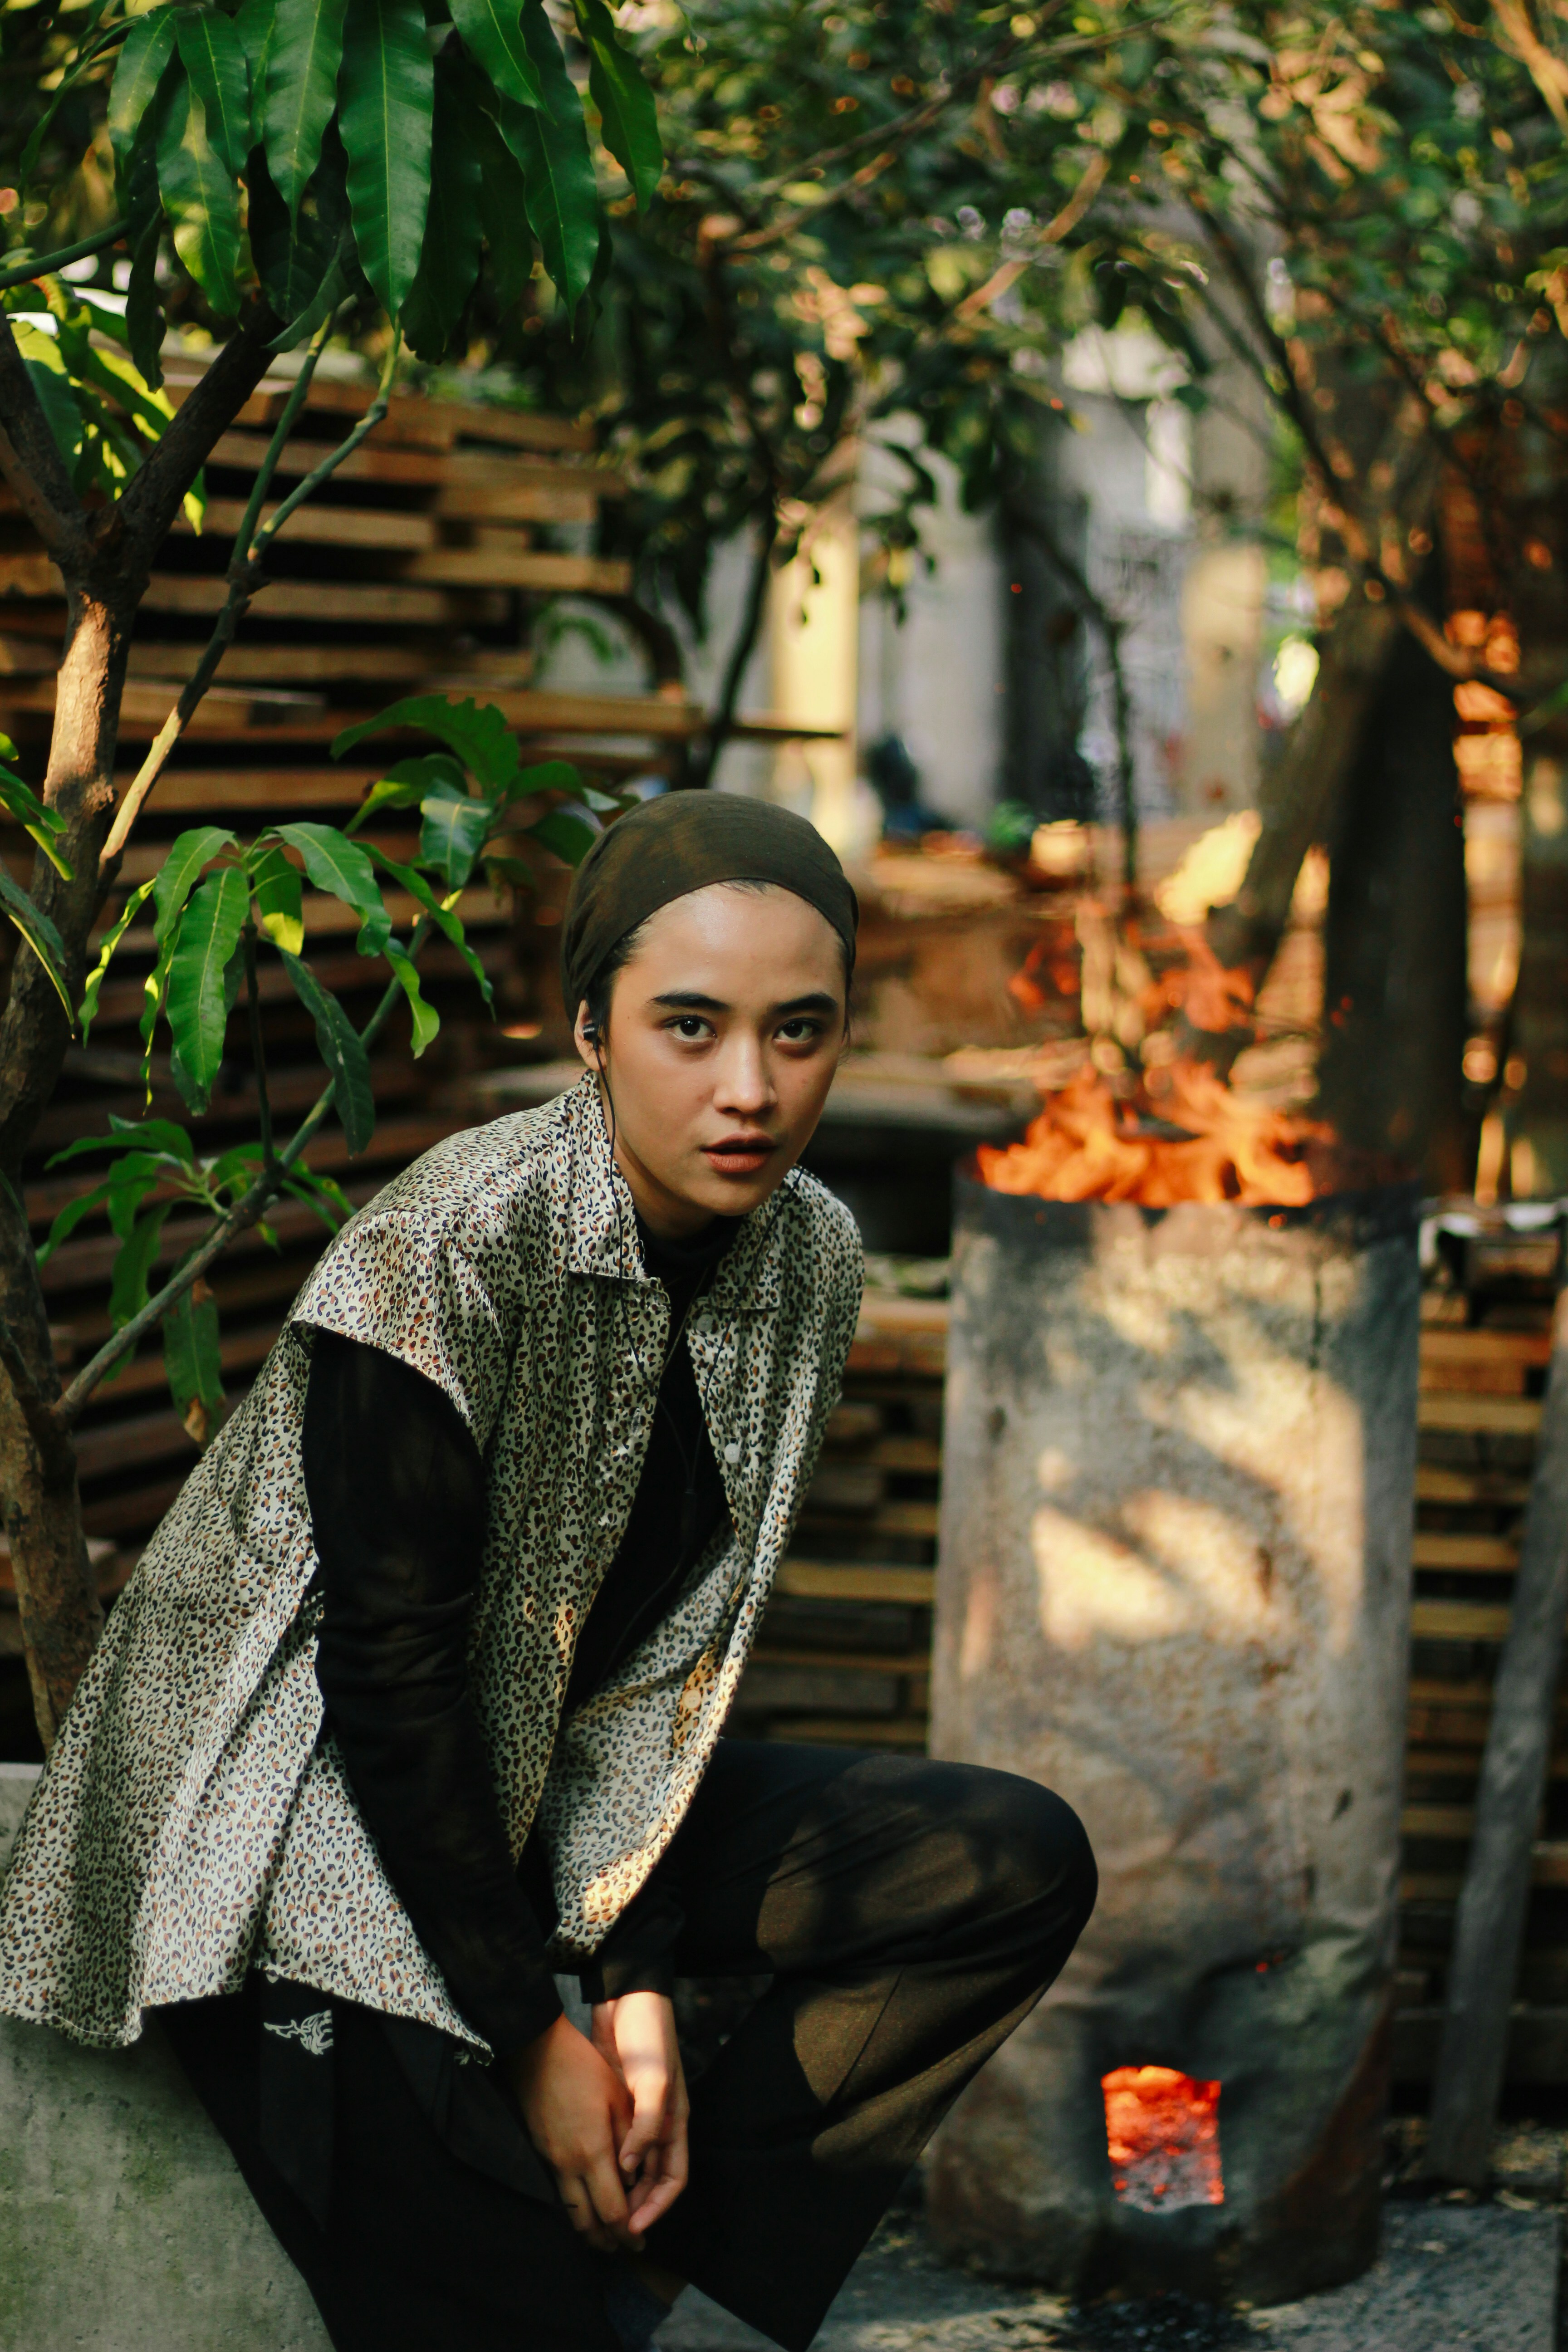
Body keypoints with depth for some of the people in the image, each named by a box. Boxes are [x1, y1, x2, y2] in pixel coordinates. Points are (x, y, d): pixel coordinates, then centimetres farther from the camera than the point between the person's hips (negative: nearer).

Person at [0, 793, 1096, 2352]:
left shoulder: (807, 1259, -5)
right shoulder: (452, 1251, -24)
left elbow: (678, 1642, 0)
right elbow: (389, 1672, -22)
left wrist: (631, 1978, -8)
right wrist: (532, 2035, -16)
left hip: (548, 1794, 7)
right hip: (300, 1809, -7)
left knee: (1014, 1868, -6)